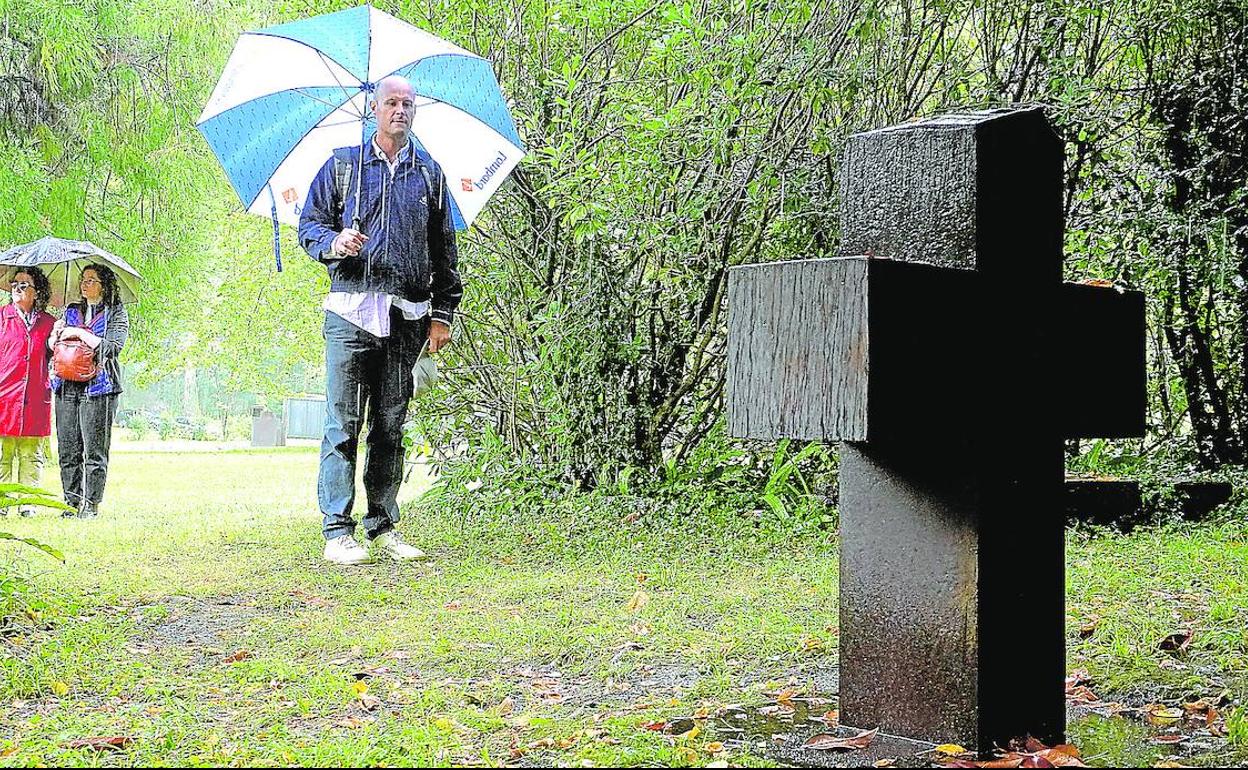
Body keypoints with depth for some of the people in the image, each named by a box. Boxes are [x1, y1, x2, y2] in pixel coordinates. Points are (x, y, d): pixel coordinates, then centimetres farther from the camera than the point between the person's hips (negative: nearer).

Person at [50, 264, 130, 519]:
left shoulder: (116, 313, 4)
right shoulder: (71, 311, 19)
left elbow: (113, 347, -9)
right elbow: (54, 348, 23)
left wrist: (79, 333, -11)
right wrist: (56, 335, 0)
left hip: (97, 387, -5)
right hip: (67, 386, 5)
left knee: (94, 450, -5)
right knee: (67, 449, 3)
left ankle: (91, 504, 0)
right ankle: (73, 502, 9)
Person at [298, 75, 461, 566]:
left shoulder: (429, 173, 16)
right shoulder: (342, 165, 11)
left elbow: (445, 249, 16)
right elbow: (309, 225, 10)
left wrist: (443, 312, 9)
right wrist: (334, 243, -13)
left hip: (406, 316, 2)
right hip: (351, 310, -2)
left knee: (390, 425, 6)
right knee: (343, 422, -5)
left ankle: (383, 527, 12)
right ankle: (337, 531, -3)